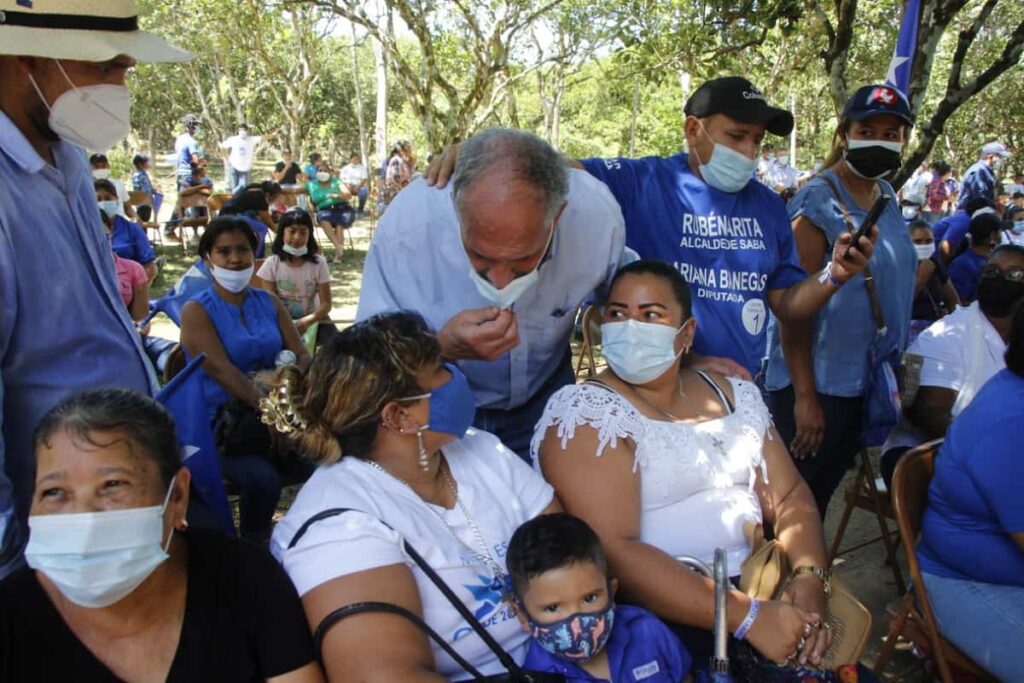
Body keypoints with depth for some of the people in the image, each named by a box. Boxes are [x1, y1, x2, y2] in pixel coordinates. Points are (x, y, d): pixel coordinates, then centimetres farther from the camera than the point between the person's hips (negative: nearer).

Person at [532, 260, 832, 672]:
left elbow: (789, 495, 10)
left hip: (757, 583, 7)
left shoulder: (734, 395, 10)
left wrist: (809, 576, -10)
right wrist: (747, 617, -24)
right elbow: (613, 551, -21)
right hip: (657, 611, -6)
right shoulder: (584, 413, -11)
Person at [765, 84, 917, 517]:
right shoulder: (818, 201, -15)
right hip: (815, 384, -7)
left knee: (825, 492, 18)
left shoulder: (888, 198, 9)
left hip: (869, 381, 7)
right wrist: (804, 397, -20)